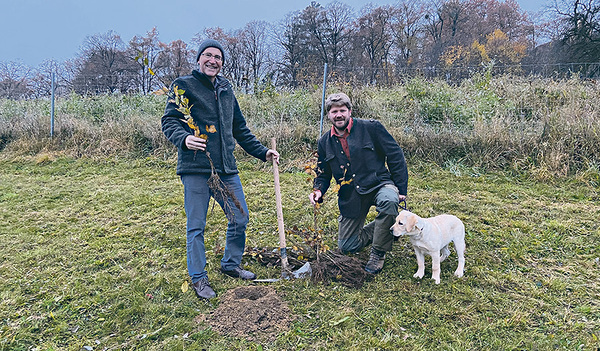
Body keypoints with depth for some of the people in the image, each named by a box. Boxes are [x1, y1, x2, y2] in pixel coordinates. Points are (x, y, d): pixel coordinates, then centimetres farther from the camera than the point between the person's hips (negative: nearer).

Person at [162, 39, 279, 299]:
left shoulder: (226, 89, 18)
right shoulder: (183, 86, 1)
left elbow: (239, 129, 23)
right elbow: (169, 121, -6)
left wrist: (262, 152, 19)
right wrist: (184, 139, -27)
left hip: (226, 169, 6)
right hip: (195, 169, -6)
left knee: (240, 218, 10)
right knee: (196, 227, 2)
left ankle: (231, 265, 32)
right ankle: (198, 279, 20)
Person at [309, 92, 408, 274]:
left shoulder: (370, 128, -8)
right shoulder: (325, 142, 4)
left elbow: (395, 156, -6)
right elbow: (323, 173, 13)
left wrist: (401, 189, -10)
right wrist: (318, 191, -9)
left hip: (378, 184, -3)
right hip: (351, 196, 4)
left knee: (388, 201, -40)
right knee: (346, 247, 3)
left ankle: (378, 253, -16)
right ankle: (381, 230, 31)